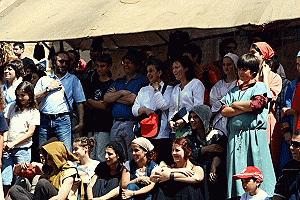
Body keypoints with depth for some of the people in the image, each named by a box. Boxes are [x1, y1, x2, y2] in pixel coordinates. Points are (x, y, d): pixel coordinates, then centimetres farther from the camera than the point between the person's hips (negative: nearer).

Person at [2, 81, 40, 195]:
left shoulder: (34, 112, 2)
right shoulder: (13, 107, 13)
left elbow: (30, 132, -4)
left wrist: (13, 143, -11)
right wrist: (4, 141, -3)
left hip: (23, 149, -3)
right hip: (8, 148, 3)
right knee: (5, 181, -4)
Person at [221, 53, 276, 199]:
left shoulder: (260, 87, 6)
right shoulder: (234, 91, 20)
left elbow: (256, 104, -13)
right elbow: (224, 111, 7)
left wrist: (235, 105, 0)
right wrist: (245, 108, -4)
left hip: (254, 136, -5)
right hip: (235, 137, 5)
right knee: (237, 172, 0)